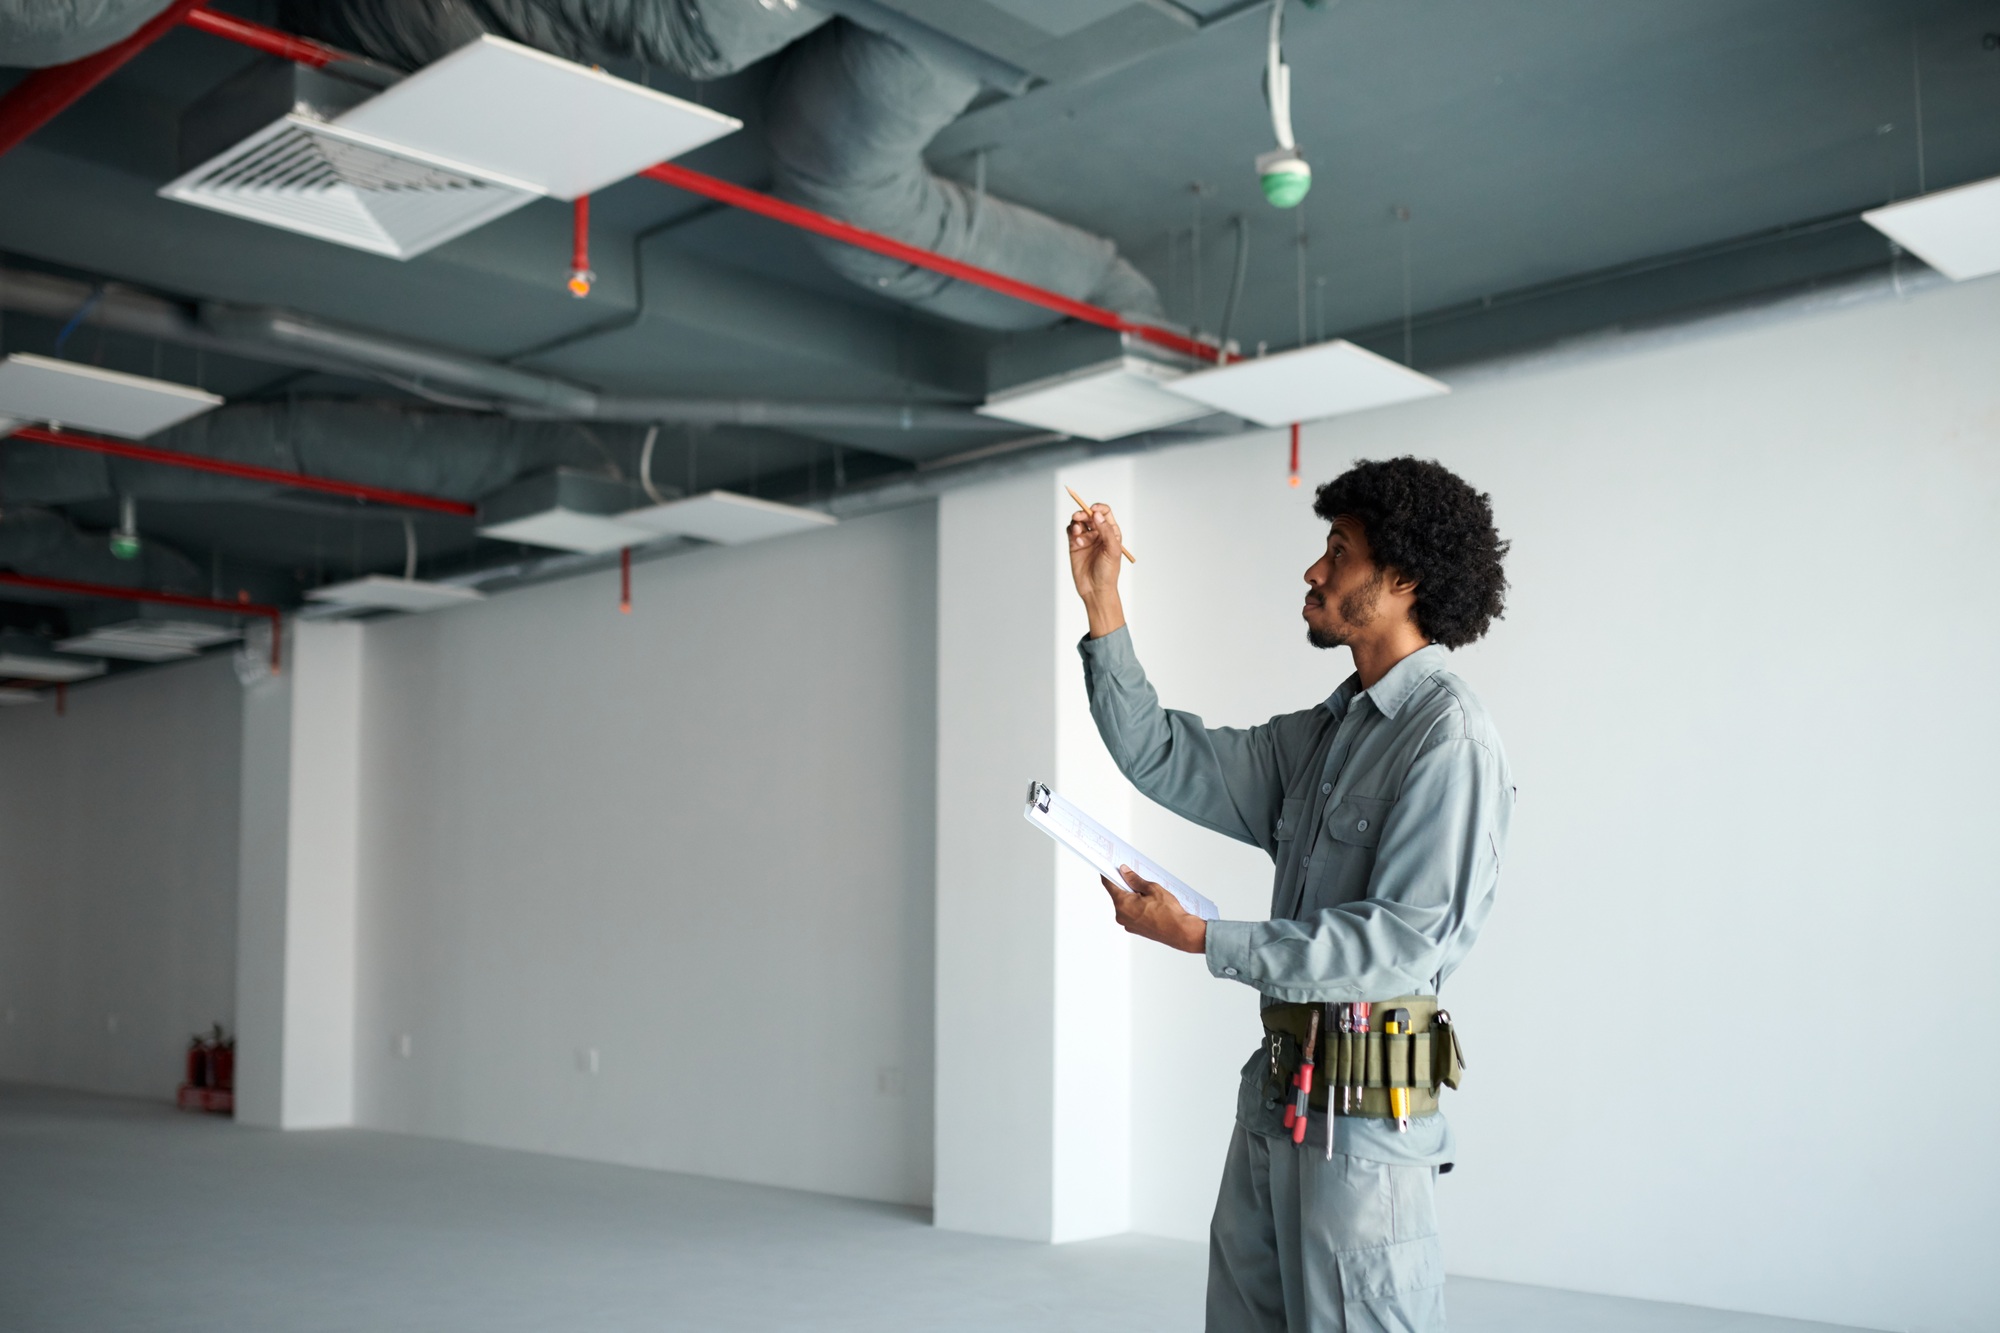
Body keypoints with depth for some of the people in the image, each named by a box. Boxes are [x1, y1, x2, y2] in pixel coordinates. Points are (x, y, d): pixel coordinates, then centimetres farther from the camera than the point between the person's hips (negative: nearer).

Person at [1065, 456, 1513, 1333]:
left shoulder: (1449, 739, -14)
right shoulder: (1324, 733, 15)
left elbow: (1401, 941, -21)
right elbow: (1164, 761, 15)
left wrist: (1203, 939, -21)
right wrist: (1103, 605, 10)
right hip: (1278, 1090, 9)